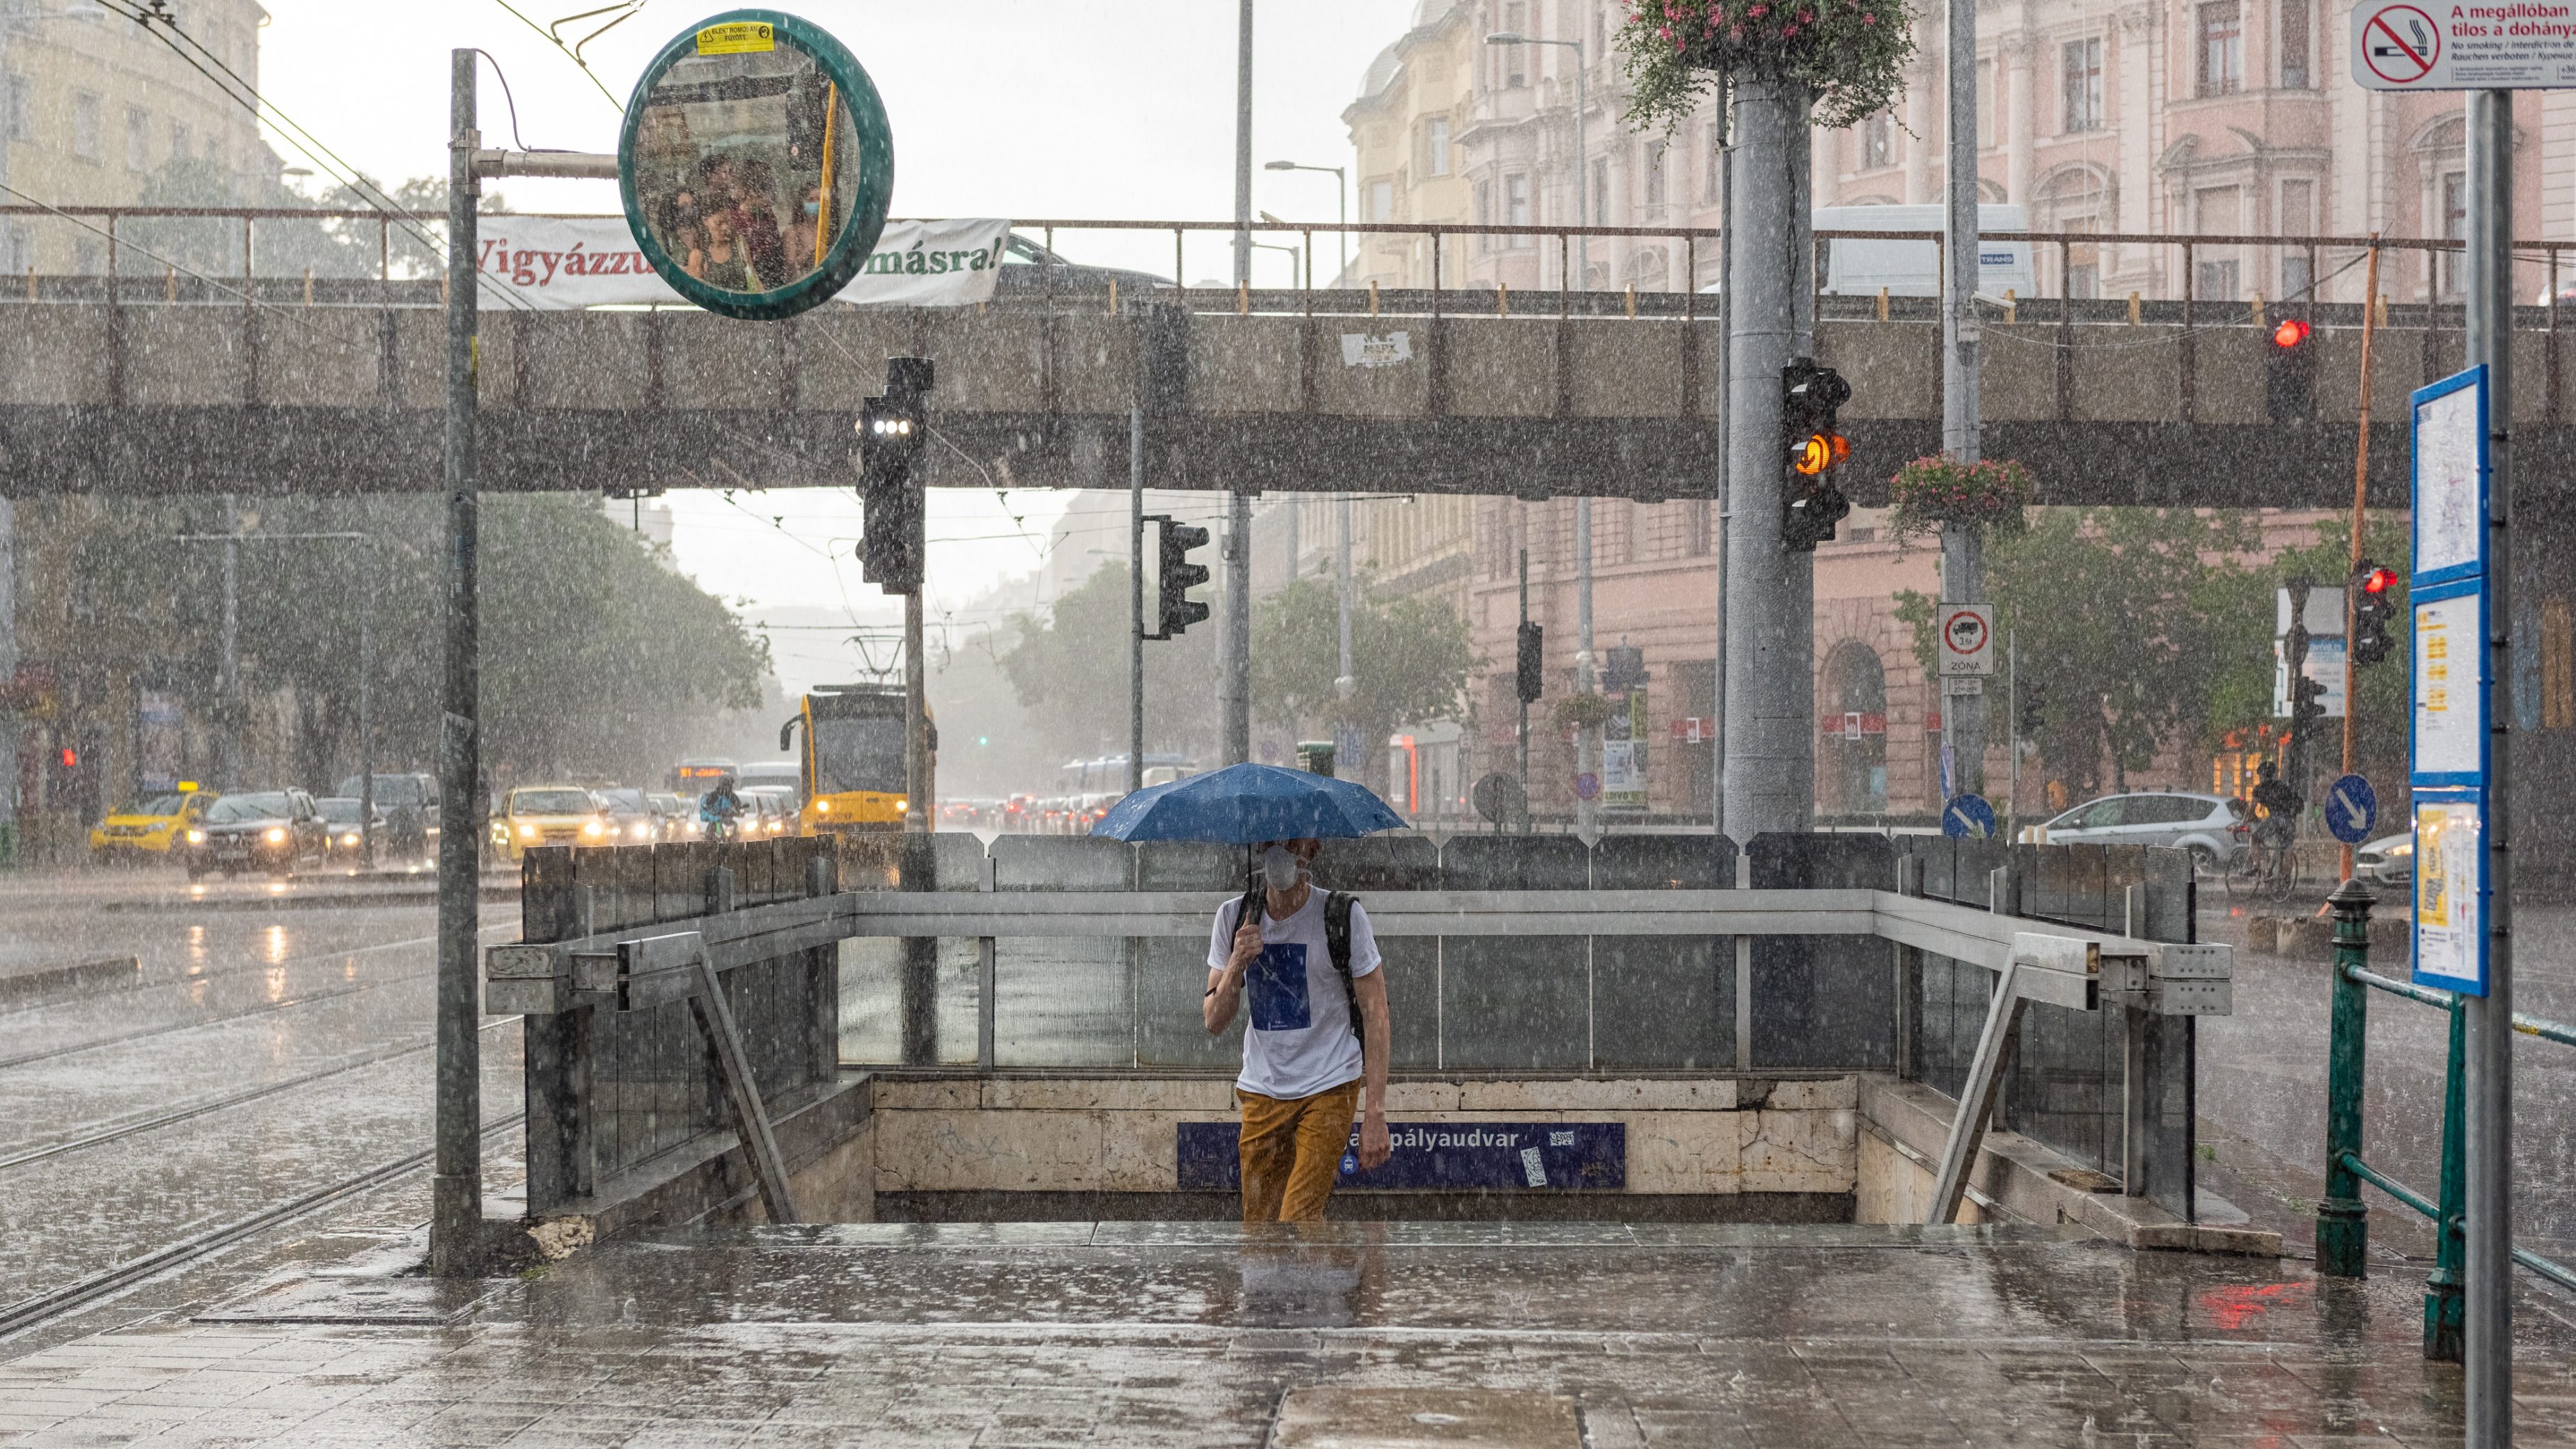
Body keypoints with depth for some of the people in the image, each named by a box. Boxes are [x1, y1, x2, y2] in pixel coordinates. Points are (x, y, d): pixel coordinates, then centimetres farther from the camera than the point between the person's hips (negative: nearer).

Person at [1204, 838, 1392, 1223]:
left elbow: (1376, 1018, -9)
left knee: (1298, 1222, -17)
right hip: (1261, 1091, 4)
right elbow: (1215, 1023, 1)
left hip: (1329, 1089, -4)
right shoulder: (1234, 917, 2)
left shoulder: (1344, 916, -9)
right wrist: (1237, 964, -19)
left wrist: (1375, 1114, -16)